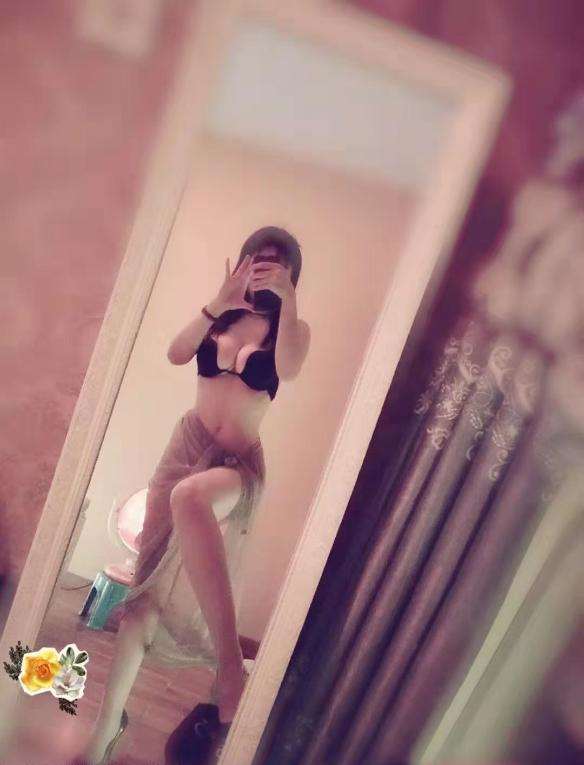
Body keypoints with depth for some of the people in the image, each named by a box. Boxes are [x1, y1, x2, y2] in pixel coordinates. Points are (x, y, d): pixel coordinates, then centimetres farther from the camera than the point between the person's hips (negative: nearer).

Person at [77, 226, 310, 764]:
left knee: (190, 497, -39)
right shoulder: (218, 316, 10)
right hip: (186, 445, 4)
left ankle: (229, 659, -38)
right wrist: (219, 302, -17)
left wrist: (287, 299, -27)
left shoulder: (292, 328, 2)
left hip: (238, 463, -4)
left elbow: (287, 369, -19)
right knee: (150, 580, 1)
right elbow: (176, 355, -6)